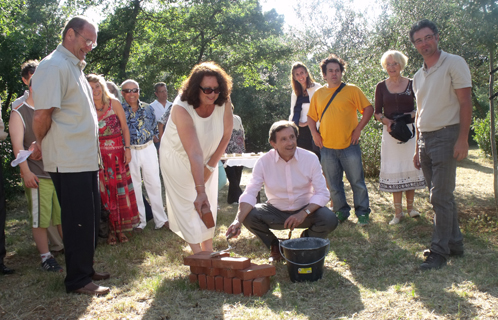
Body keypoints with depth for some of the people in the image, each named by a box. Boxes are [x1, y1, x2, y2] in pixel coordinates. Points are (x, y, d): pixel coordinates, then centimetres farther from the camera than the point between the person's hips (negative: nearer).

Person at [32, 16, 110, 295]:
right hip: (69, 162, -9)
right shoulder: (54, 66, -14)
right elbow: (42, 116, -19)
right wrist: (41, 146, -4)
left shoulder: (75, 67, 18)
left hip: (86, 160, 10)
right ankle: (77, 280, 12)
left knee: (90, 219, 16)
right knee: (78, 222, -1)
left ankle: (86, 269, 30)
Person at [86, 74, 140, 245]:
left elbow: (124, 127, 4)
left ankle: (120, 228, 15)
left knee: (121, 189, 3)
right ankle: (111, 229, 10)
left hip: (117, 152, 1)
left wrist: (127, 148, -2)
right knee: (104, 191, 1)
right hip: (99, 154, -1)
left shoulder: (114, 103, -2)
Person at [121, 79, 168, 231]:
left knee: (154, 184, 5)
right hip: (130, 151, -2)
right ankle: (139, 221, 19)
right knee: (134, 187, 7)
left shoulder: (147, 108, 5)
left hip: (148, 149, 2)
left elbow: (155, 128, 14)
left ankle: (161, 220, 14)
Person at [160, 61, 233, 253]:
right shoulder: (181, 108, -35)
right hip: (178, 158, -4)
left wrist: (211, 165, -8)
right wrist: (200, 191, -46)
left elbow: (226, 136, -9)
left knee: (209, 205, 7)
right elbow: (194, 152, -43)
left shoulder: (224, 104, -23)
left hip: (208, 159, 4)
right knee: (188, 205, -8)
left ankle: (208, 250, 17)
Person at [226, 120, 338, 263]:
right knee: (249, 217, -27)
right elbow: (249, 194, -17)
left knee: (330, 220, -28)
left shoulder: (310, 158, -13)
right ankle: (275, 246, 5)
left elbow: (322, 193, -12)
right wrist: (238, 220, -34)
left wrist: (304, 213, -29)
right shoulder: (264, 162, -13)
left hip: (305, 210, 0)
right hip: (276, 212, 0)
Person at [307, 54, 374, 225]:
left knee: (357, 181, 2)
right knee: (333, 184, 9)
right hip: (327, 147, 3)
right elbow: (311, 117, 17)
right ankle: (341, 211, 24)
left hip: (349, 145, -3)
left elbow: (368, 108, 0)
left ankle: (362, 212, 16)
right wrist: (314, 133, 2)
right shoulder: (318, 94, 10)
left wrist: (358, 129, -7)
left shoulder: (351, 90, 1)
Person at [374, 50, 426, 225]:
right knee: (394, 170, 0)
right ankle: (398, 211, 7)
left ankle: (410, 206, 19)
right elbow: (377, 112, 5)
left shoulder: (412, 83, 3)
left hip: (410, 130, 0)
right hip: (390, 131, 0)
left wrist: (411, 115, -14)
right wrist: (387, 121, -13)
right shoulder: (381, 86, 5)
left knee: (410, 167, 4)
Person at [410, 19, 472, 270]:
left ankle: (439, 252, -2)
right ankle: (455, 243, 21)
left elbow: (465, 102, -10)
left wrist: (462, 139, -18)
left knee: (440, 197, -9)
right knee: (442, 195, 11)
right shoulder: (418, 76, 17)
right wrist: (418, 149, 18)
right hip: (425, 139, 7)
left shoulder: (454, 63, -4)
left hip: (446, 135, -7)